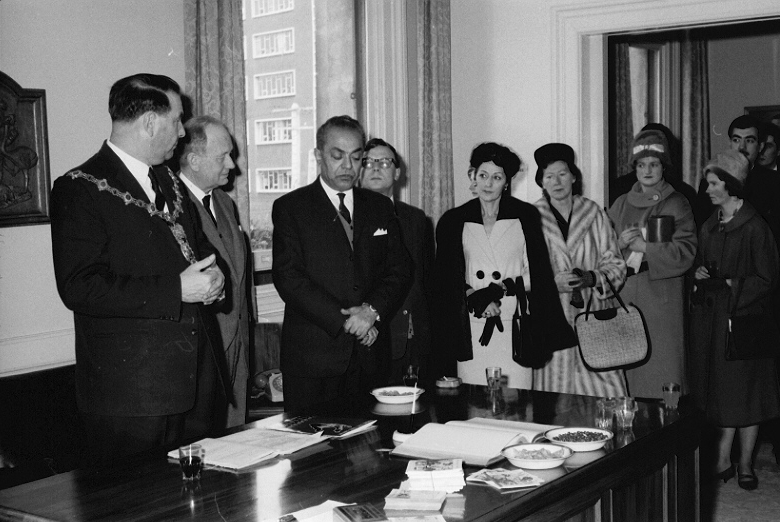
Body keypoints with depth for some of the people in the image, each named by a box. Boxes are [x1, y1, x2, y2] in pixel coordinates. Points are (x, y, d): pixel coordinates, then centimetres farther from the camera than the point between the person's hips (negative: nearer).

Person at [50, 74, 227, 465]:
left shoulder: (167, 181, 15)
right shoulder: (80, 190, -11)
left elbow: (196, 249, 26)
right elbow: (78, 288, -20)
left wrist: (210, 278, 2)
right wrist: (175, 290, -21)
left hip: (195, 382, 8)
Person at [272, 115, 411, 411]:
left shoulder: (380, 207, 14)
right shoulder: (290, 208, 2)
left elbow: (400, 270, 8)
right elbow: (288, 277, -8)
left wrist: (373, 310, -11)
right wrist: (344, 321, -14)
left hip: (371, 354, 3)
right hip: (312, 357, -3)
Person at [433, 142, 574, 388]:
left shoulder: (525, 216, 7)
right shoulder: (453, 221, 9)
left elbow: (537, 273, 4)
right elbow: (445, 280, 7)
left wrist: (502, 289, -11)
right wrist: (476, 298, -10)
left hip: (514, 325, -1)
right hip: (471, 329, 1)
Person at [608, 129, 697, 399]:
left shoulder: (677, 204, 3)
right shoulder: (621, 204, 14)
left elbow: (686, 252, -7)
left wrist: (644, 247, -12)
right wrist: (620, 244, -8)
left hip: (662, 296, -3)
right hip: (624, 297, 3)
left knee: (661, 364, -5)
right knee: (628, 364, 1)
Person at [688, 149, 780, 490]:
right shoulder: (708, 227, 12)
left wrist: (728, 284, -17)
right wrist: (698, 275, 0)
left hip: (742, 317, -5)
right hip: (709, 320, 6)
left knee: (744, 391, 2)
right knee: (719, 389, 6)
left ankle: (745, 465, 13)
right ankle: (722, 461, 14)